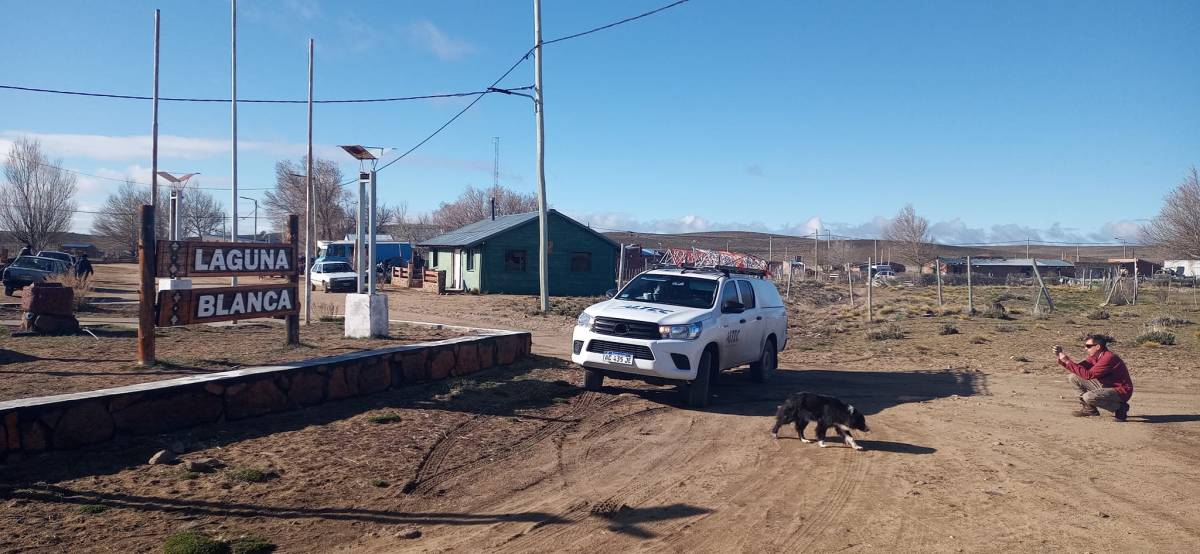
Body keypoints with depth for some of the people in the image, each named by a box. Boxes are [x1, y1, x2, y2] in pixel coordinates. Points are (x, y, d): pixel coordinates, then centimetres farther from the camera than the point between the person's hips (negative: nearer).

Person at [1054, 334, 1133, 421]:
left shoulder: (1109, 357, -26)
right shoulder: (1094, 357, 2)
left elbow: (1088, 375, -30)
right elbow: (1080, 368, 2)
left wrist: (1068, 361, -28)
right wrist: (1062, 357, -8)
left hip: (1121, 391, -9)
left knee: (1088, 397, -32)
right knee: (1073, 377, 2)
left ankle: (1119, 407, -6)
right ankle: (1089, 409, 10)